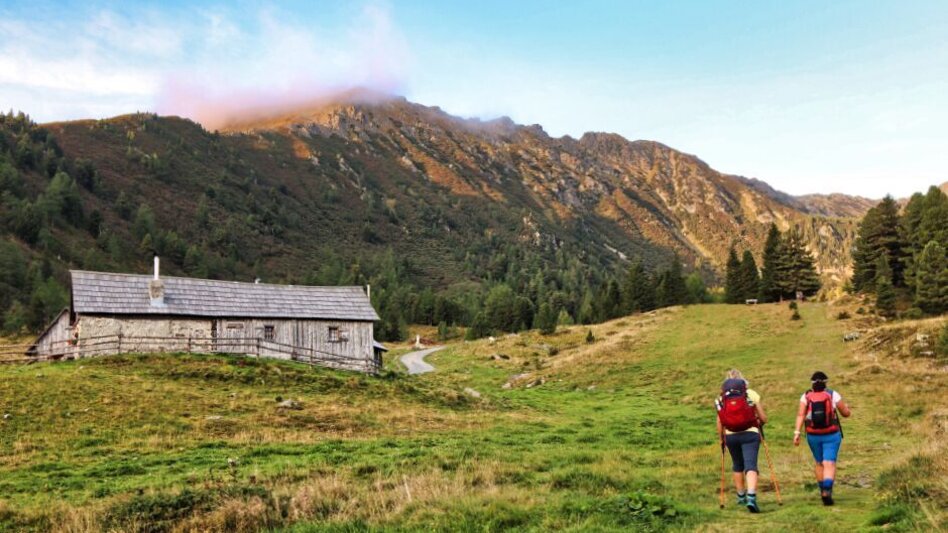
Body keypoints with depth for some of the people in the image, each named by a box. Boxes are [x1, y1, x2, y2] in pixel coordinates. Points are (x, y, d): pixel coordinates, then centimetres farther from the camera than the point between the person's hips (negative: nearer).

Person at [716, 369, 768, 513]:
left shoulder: (722, 398, 4)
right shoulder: (751, 394, 1)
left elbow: (719, 422, 3)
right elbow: (763, 418, 3)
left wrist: (721, 439, 16)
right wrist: (758, 423, 25)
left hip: (731, 436, 2)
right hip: (750, 434, -2)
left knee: (737, 466, 21)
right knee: (751, 466, -6)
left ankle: (741, 496, 31)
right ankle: (751, 497, -24)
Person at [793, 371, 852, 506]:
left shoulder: (806, 396, 0)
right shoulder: (833, 394, -3)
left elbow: (800, 415, -11)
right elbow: (846, 413, 5)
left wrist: (797, 432, -14)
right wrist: (847, 407, 27)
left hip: (813, 435, 2)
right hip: (831, 435, -2)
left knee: (819, 463, 20)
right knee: (829, 464, -6)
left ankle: (823, 490, 29)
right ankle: (827, 491, -23)